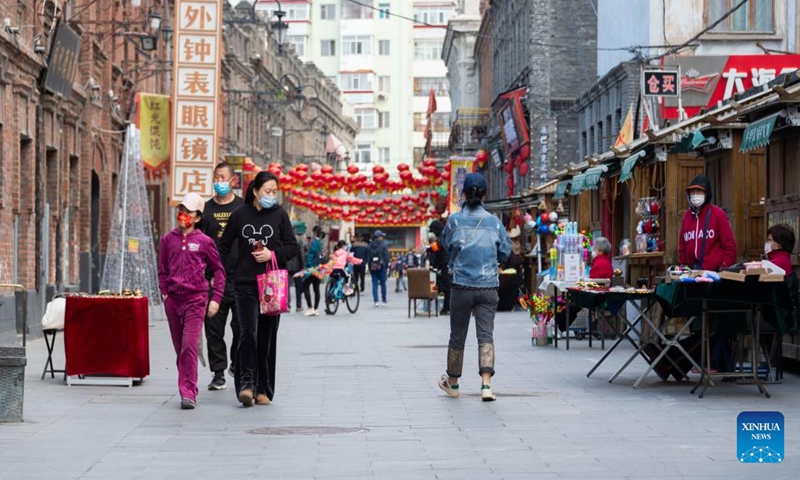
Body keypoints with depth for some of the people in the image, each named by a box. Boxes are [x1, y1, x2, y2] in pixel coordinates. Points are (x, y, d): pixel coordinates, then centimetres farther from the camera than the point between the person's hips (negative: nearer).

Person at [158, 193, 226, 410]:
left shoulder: (204, 241, -1)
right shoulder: (168, 239, 7)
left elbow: (219, 270, 5)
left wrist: (216, 298, 0)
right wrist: (164, 293, 5)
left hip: (196, 299, -4)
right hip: (173, 300, 4)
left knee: (189, 345, -14)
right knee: (180, 348, 9)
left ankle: (189, 394, -15)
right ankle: (187, 390, 20)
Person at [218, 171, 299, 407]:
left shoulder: (280, 215, 3)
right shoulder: (240, 214, 3)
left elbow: (292, 247, 5)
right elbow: (224, 246, 10)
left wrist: (272, 254, -11)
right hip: (245, 283, -1)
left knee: (267, 336, 4)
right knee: (248, 332, -13)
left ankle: (263, 389, 11)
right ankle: (246, 383, -13)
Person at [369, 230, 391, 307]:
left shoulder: (371, 245, 6)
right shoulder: (383, 245, -6)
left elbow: (368, 257, 9)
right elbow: (386, 257, -8)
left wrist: (369, 268, 14)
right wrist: (387, 267, -1)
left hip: (373, 266, 3)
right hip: (381, 266, -3)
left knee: (374, 284, 2)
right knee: (383, 284, 7)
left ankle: (376, 301, -7)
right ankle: (384, 301, 13)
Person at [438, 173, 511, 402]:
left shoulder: (455, 220, -5)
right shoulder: (494, 222, 0)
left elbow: (446, 243, 9)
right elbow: (504, 252, 8)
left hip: (461, 287, -1)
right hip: (488, 288, 1)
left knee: (457, 336, 12)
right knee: (486, 335, -2)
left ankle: (452, 382, 28)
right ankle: (486, 384, -18)